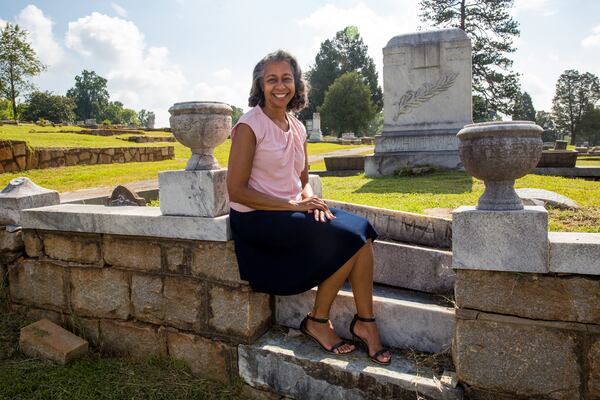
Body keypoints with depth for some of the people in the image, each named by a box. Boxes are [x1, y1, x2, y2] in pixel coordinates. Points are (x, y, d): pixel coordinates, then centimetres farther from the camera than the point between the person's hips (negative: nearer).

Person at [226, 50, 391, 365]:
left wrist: (310, 200, -6)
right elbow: (236, 190, -15)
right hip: (257, 219, -7)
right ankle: (317, 321, -1)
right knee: (350, 238, -18)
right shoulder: (250, 126, -11)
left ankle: (364, 322, -6)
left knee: (360, 230, -14)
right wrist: (291, 205, -19)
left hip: (292, 212, 7)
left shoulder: (297, 127, 10)